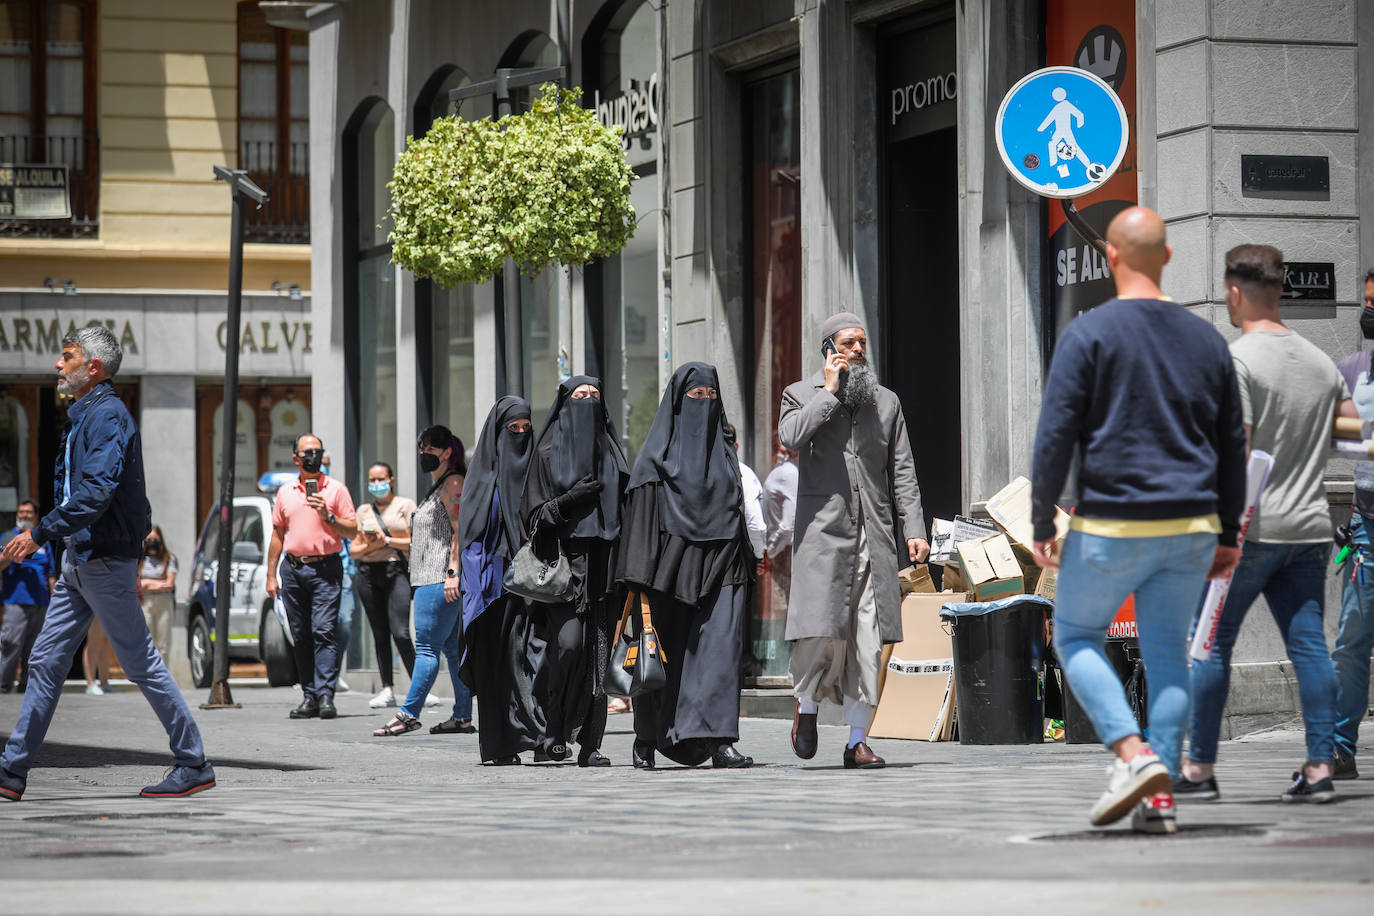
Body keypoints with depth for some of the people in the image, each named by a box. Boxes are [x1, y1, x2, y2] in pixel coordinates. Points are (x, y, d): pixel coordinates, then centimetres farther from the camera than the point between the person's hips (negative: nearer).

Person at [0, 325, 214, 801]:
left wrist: (40, 533, -27)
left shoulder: (107, 415, -15)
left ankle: (194, 765, 5)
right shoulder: (84, 416, 17)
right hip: (80, 558, 10)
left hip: (105, 560, -10)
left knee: (141, 663, -3)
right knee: (45, 662, 7)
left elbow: (96, 492, -27)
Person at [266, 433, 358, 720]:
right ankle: (309, 696, 8)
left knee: (324, 631, -13)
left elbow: (353, 531, 3)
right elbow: (278, 535, 18)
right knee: (301, 636, 3)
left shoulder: (336, 489, 4)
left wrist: (328, 517, -13)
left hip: (325, 568, -4)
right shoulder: (285, 493, 14)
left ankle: (325, 695, -17)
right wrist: (271, 575, 14)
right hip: (292, 569, 4)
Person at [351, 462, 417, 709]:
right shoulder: (363, 511, 17)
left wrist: (386, 541, -10)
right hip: (368, 573, 4)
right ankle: (388, 690, 5)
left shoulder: (405, 505, 7)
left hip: (397, 571, -4)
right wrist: (369, 546, -5)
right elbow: (353, 549, 15)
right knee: (379, 634, 3)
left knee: (400, 633, -15)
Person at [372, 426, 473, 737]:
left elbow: (461, 531, -18)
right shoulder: (439, 487, 22)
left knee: (427, 647, -11)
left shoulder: (453, 483, -9)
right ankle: (462, 717, 7)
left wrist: (453, 573, -24)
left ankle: (409, 713, -14)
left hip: (442, 580, -11)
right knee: (453, 647, 8)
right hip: (434, 579, 11)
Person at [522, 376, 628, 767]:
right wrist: (567, 502, -17)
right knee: (568, 640, -18)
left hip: (601, 560, 4)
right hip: (563, 556, -4)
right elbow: (533, 512, 2)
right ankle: (553, 731, -3)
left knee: (598, 648, -2)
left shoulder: (609, 449, 17)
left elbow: (623, 507, 18)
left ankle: (590, 743, 0)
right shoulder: (548, 452, 6)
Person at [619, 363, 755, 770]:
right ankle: (647, 739, 20)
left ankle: (719, 740, -17)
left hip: (720, 566, 3)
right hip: (673, 565, -3)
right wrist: (642, 579, -14)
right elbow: (640, 513, -6)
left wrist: (745, 565, 14)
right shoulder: (657, 452, 0)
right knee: (666, 652, 3)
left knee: (720, 647, -11)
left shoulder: (723, 450, 15)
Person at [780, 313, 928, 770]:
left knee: (868, 643, -1)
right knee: (819, 633, -12)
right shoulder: (802, 394, 8)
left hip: (874, 536, 3)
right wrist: (829, 390, -8)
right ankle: (807, 703, 17)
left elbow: (902, 470, 14)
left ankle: (857, 740, 4)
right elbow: (791, 436, -14)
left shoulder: (886, 402, 17)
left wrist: (914, 528, 4)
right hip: (823, 532, -3)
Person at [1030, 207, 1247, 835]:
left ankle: (1133, 753, -7)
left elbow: (1055, 439, -10)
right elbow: (1232, 446, 13)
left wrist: (1042, 526, -3)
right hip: (1192, 525, 4)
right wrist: (1227, 536, 18)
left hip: (1111, 525, -4)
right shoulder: (1206, 339, 9)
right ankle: (1159, 795, 3)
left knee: (1077, 635, 12)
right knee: (1167, 653, 9)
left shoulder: (1089, 333, -6)